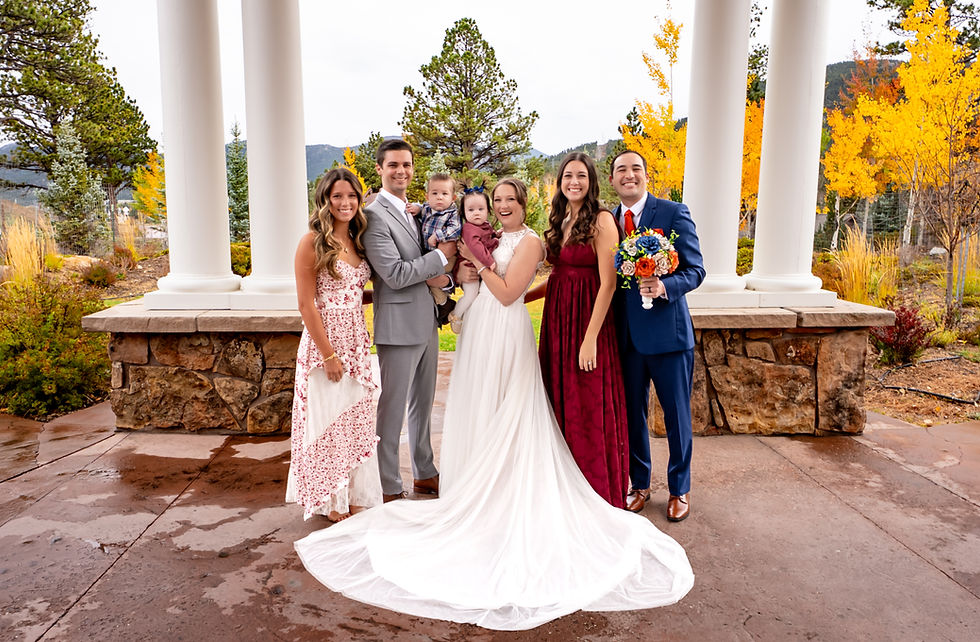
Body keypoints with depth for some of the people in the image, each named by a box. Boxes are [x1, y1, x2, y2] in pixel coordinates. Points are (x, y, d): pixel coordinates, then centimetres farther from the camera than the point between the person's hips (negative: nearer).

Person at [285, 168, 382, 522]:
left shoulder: (357, 240, 10)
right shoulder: (313, 242, -11)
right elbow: (306, 303, -14)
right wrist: (328, 354, -16)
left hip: (356, 343, 7)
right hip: (325, 344, -7)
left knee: (358, 421, 14)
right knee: (329, 422, 6)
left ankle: (356, 496, 29)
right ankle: (332, 502, 24)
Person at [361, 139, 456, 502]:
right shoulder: (374, 215, -13)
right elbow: (395, 274, -21)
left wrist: (442, 278, -5)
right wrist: (442, 256, -13)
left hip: (426, 321, 8)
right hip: (398, 325, -8)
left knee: (423, 403, 18)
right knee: (393, 407, 2)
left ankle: (425, 474, 33)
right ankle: (389, 488, 16)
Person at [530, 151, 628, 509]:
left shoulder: (601, 221, -9)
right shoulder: (559, 222, 14)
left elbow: (608, 283, -15)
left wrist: (591, 338, -20)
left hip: (587, 322, -7)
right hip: (556, 322, 7)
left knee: (590, 410, 1)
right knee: (560, 405, 12)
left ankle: (598, 495, 18)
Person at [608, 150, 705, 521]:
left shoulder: (674, 213, -4)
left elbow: (695, 270, -7)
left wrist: (664, 286, -26)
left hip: (668, 331, -3)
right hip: (626, 336, 4)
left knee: (677, 414, 10)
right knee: (631, 414, 14)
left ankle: (680, 489, 29)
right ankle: (639, 484, 33)